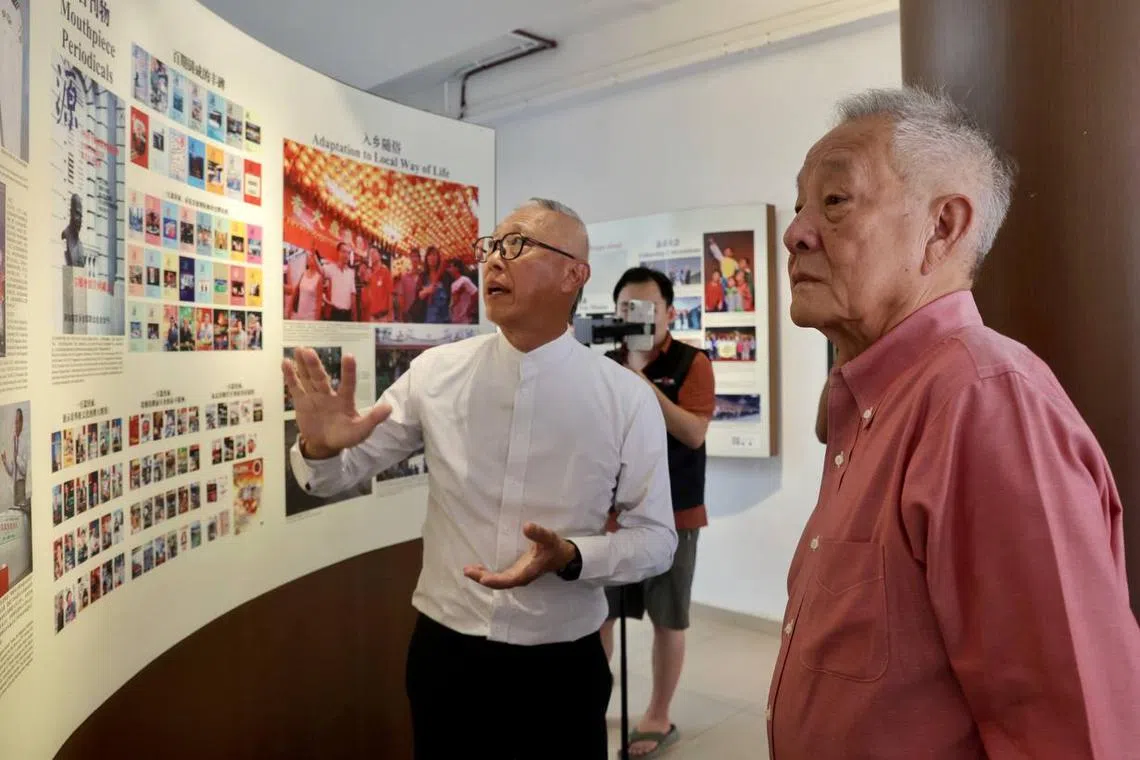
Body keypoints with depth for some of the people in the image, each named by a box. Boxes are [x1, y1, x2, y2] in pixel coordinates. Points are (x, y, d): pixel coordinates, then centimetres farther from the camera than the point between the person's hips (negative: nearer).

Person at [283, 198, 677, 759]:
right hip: (444, 654, 2)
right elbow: (341, 474, 3)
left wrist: (571, 558, -22)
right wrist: (320, 448, -20)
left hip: (561, 668, -1)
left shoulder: (628, 398, -10)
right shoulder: (435, 372, -5)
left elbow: (656, 536, -4)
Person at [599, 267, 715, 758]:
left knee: (667, 620, 8)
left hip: (671, 513, -4)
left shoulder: (692, 363, -6)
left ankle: (659, 718, 26)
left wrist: (643, 382, -22)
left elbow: (694, 433, -18)